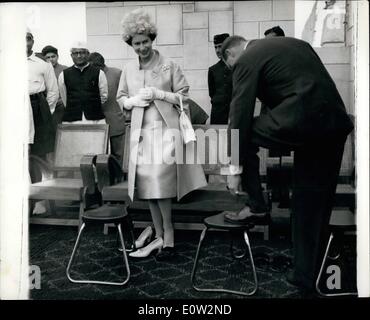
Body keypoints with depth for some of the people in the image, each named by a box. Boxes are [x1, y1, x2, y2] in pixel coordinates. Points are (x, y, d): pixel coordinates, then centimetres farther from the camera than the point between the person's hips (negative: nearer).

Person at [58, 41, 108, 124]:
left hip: (95, 119, 0)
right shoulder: (64, 75, 8)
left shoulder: (98, 73, 5)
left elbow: (104, 96, 12)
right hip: (71, 120, 1)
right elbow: (64, 98, 17)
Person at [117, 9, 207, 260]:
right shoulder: (128, 70, 11)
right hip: (141, 132, 4)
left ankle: (168, 237, 3)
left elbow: (184, 95, 0)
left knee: (161, 183, -11)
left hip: (165, 129, -4)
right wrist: (134, 100, -4)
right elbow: (121, 98, 18)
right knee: (148, 185, 5)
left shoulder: (169, 66, 0)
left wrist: (159, 94, -12)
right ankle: (160, 236, 17)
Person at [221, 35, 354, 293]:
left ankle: (257, 207, 13)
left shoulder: (247, 60, 2)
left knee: (243, 132, 11)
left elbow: (240, 115, -2)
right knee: (313, 203, 14)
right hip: (336, 123, 8)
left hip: (302, 121, -8)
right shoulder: (293, 42, 25)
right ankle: (309, 274, 23)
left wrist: (235, 168, 2)